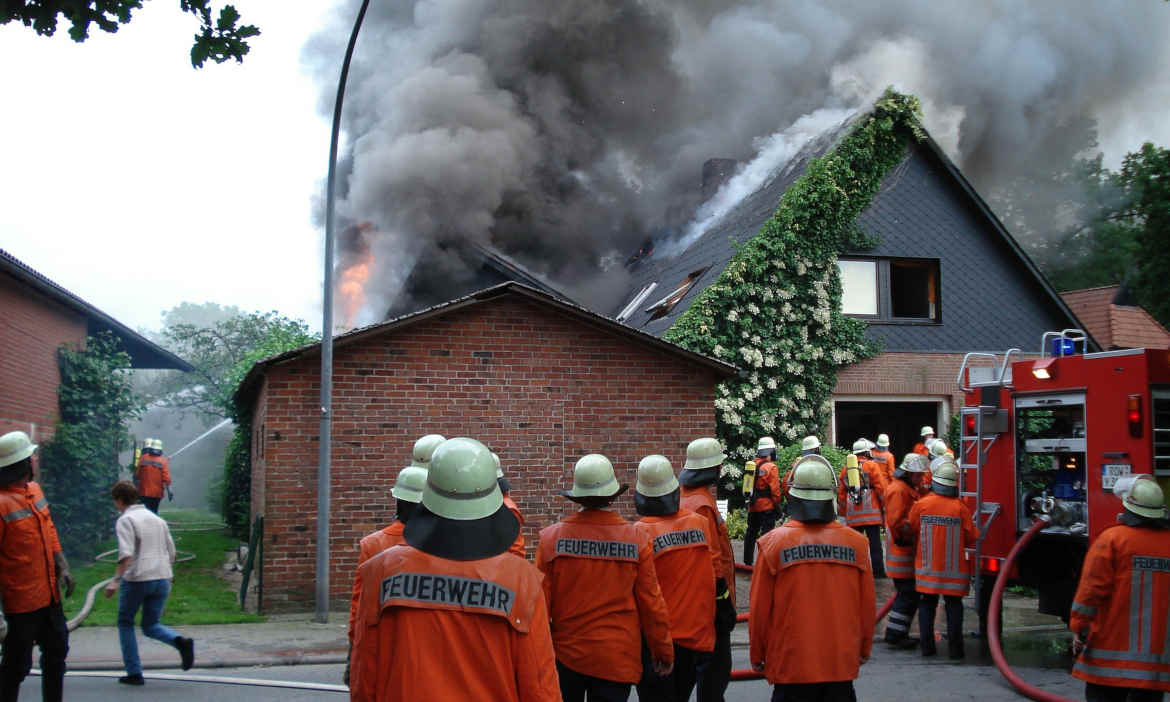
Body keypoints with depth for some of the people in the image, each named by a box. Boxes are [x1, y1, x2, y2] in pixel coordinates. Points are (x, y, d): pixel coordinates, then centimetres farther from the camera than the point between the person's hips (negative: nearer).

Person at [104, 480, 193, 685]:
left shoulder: (125, 521, -5)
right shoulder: (157, 519, 17)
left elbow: (126, 554, -19)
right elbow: (171, 553, 18)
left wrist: (116, 580, -21)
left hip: (136, 579, -6)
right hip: (162, 578, 6)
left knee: (125, 623, 14)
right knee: (150, 626, 13)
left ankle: (134, 673, 12)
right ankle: (181, 642, -16)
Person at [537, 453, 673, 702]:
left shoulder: (550, 538, -9)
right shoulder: (637, 539, -9)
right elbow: (651, 603, -3)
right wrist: (663, 652, 11)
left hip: (564, 655, 1)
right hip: (618, 660, -1)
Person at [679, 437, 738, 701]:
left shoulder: (683, 498, 9)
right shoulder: (703, 506, -22)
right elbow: (712, 563, -23)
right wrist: (725, 605, -17)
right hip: (711, 601, -10)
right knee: (717, 669, -2)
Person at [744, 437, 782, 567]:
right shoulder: (771, 467, -13)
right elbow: (775, 489, -14)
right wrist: (777, 505, -4)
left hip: (752, 506, 6)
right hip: (766, 507, -6)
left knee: (751, 533, 15)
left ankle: (747, 561, 22)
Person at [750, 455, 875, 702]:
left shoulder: (773, 543, -9)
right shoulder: (856, 543, -3)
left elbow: (759, 608, -4)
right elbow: (867, 606, 5)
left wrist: (757, 656, 9)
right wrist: (864, 649, 21)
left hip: (790, 665, -2)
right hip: (842, 663, 2)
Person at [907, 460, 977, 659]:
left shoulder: (921, 504, -8)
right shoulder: (960, 507, -11)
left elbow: (912, 529, 6)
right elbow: (971, 537, -5)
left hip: (927, 566, 1)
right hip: (954, 568, -1)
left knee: (927, 605, 10)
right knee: (954, 605, 8)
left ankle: (927, 645, 11)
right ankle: (954, 647, 6)